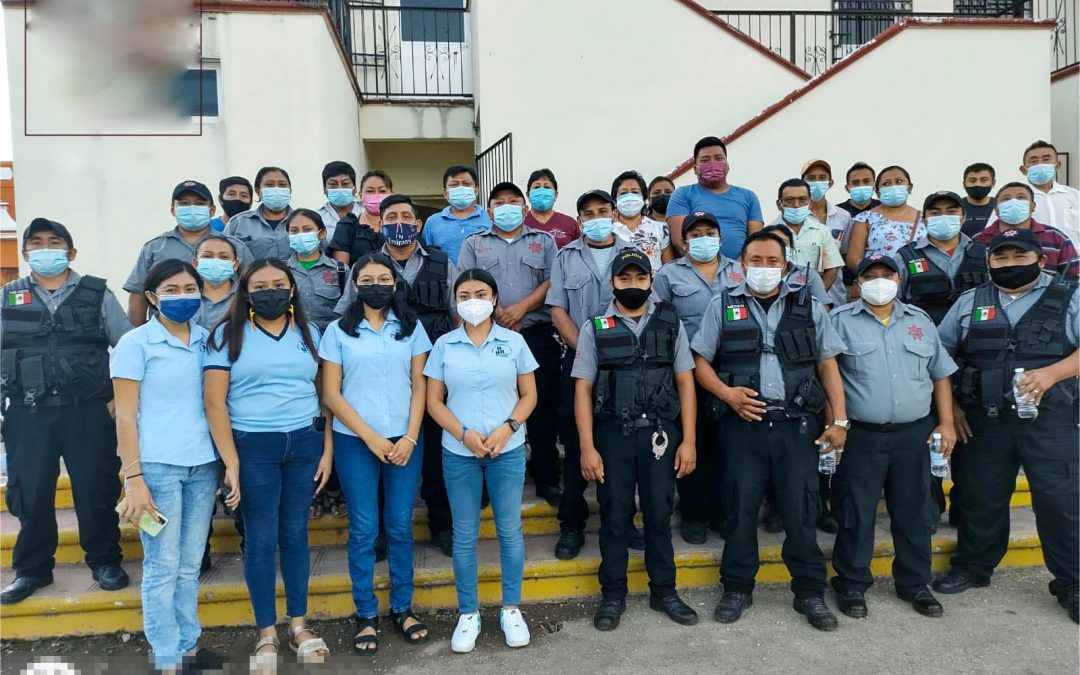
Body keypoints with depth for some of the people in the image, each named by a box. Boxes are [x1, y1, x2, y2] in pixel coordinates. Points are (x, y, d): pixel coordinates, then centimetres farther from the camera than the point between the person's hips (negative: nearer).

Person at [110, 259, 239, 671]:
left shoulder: (206, 340, 9)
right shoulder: (136, 343, -4)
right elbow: (125, 415, -6)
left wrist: (231, 462, 6)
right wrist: (133, 478, -11)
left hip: (203, 465, 4)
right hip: (157, 466, -4)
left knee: (190, 565, 12)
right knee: (162, 567, 4)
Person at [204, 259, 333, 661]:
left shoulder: (309, 333, 9)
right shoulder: (228, 335, -1)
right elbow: (214, 402, -7)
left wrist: (327, 450, 1)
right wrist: (231, 462, -12)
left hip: (305, 443, 3)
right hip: (253, 445, -2)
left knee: (296, 535, 10)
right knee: (261, 539, 4)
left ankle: (299, 626, 23)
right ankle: (266, 633, 18)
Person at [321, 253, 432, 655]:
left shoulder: (411, 328, 7)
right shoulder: (339, 331, 2)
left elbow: (419, 386, 5)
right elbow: (331, 394, -2)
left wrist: (409, 438, -7)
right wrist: (370, 437, -9)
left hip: (405, 440, 1)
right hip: (355, 442, -1)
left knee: (401, 527, 7)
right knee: (363, 530, 4)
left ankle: (403, 608, 21)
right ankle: (366, 614, 16)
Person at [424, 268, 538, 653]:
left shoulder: (513, 342, 0)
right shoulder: (444, 345, 1)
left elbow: (529, 395, 3)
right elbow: (434, 401, 1)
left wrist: (508, 428, -14)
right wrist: (464, 434, -13)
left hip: (508, 450, 0)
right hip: (458, 452, 0)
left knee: (510, 530, 7)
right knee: (464, 535, 8)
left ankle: (511, 609, 22)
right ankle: (468, 613, 21)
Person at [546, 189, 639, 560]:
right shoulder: (566, 257, 9)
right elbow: (558, 310, 3)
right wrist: (583, 349, -10)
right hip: (579, 358, 0)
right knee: (575, 442, 2)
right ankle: (572, 525, 10)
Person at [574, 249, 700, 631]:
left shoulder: (670, 324, 6)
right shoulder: (594, 328, 3)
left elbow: (685, 382, 5)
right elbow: (583, 389, 0)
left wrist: (689, 440, -2)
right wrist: (587, 448, -6)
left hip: (660, 432, 1)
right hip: (613, 433, -1)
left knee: (659, 514, 8)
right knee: (614, 516, 8)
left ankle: (664, 591, 24)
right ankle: (613, 595, 22)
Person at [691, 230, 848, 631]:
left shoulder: (808, 308, 10)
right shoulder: (723, 306, 7)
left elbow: (828, 365, 9)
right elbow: (700, 361, 6)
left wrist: (839, 419, 2)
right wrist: (727, 393, -11)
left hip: (797, 424, 1)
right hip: (742, 423, 0)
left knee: (801, 510, 4)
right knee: (740, 508, 6)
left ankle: (810, 593, 18)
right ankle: (737, 589, 21)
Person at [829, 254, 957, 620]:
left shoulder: (920, 320, 12)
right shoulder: (840, 320, -1)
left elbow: (940, 374, 16)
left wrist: (946, 422, 9)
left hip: (914, 434, 4)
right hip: (861, 435, -4)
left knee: (914, 512, 12)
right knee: (856, 514, 3)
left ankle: (915, 584, 28)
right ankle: (852, 585, 18)